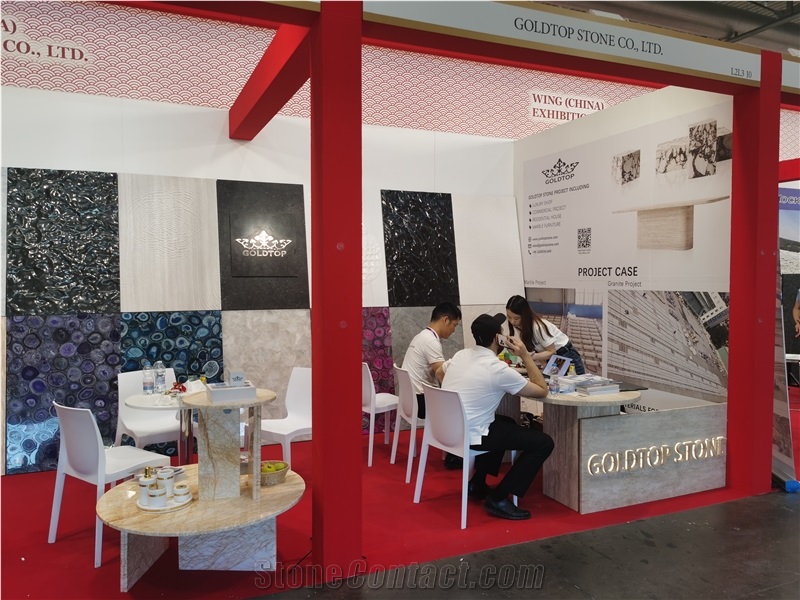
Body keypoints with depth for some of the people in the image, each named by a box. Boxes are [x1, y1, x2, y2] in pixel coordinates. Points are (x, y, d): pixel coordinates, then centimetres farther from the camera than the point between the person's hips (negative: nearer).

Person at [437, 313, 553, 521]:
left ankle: (477, 484, 32)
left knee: (507, 423, 32)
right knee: (543, 443, -4)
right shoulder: (498, 369, -17)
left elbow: (439, 372, 27)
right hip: (469, 435, -8)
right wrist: (526, 357, -3)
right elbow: (542, 391, -8)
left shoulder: (461, 355, 4)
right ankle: (498, 498, -2)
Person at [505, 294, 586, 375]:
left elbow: (551, 352, -24)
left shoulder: (538, 326, -31)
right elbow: (528, 347, -6)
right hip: (551, 360, 7)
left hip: (566, 357, -7)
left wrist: (531, 356, -38)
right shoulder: (517, 326, -9)